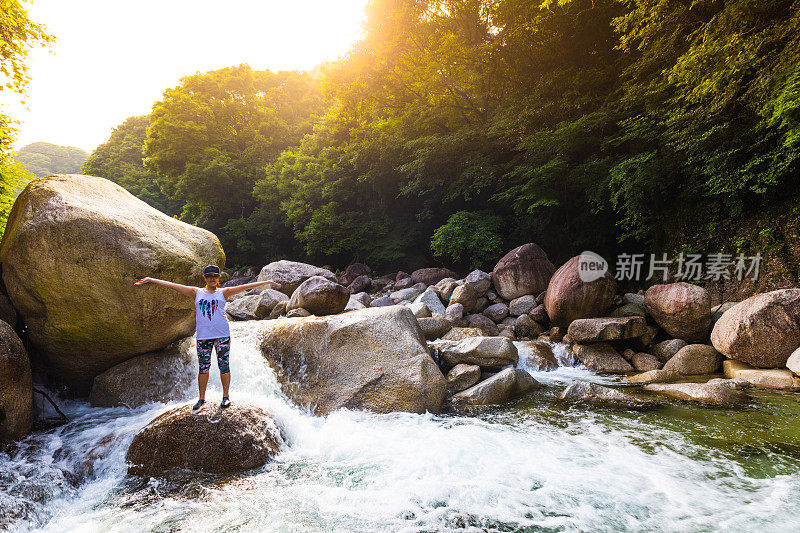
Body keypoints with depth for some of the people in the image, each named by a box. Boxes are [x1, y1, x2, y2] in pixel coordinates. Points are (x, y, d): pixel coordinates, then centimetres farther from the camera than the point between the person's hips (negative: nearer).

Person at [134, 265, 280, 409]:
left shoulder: (223, 293, 7)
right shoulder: (197, 293, 10)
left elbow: (245, 287, 0)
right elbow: (173, 285, 8)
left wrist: (267, 282, -6)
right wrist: (150, 280, 7)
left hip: (222, 334, -1)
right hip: (203, 335, 1)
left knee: (223, 365, 1)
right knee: (203, 367, 5)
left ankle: (225, 396, 13)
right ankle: (201, 398, 17)